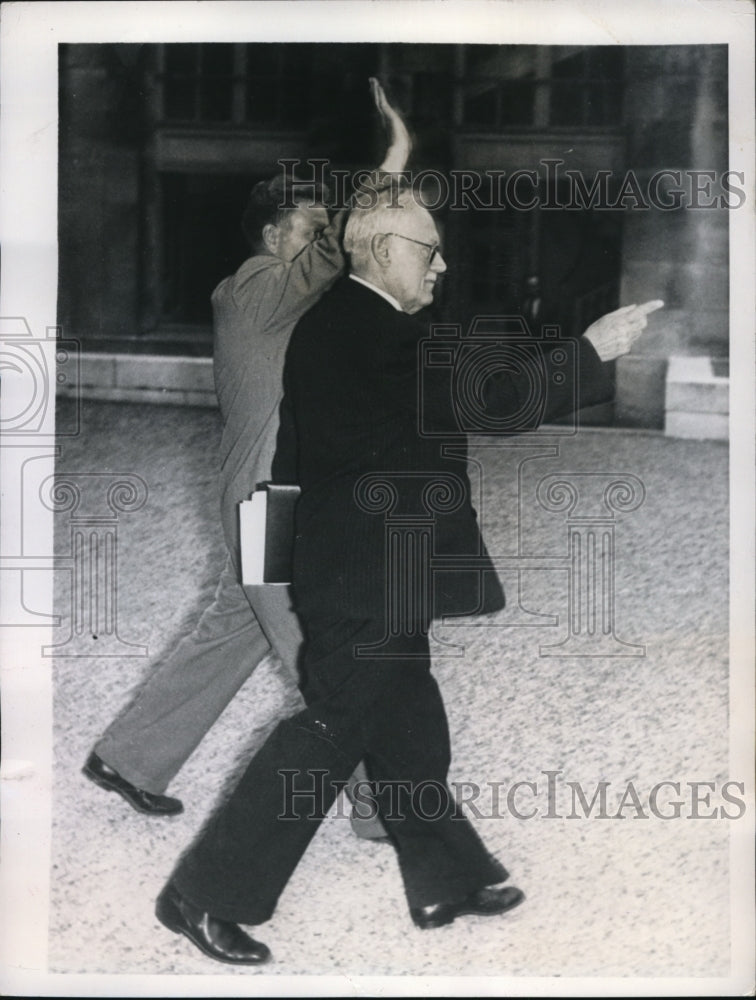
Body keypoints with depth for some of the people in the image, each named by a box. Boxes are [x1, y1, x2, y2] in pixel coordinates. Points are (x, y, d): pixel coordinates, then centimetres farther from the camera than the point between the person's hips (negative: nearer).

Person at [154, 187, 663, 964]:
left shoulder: (325, 323, 13)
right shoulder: (380, 333, -19)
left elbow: (294, 451, 20)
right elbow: (490, 397, -23)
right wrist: (594, 349, -16)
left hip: (348, 571, 11)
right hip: (373, 579, -11)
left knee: (407, 726, 17)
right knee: (332, 729, -3)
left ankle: (447, 881, 30)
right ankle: (207, 894, 5)